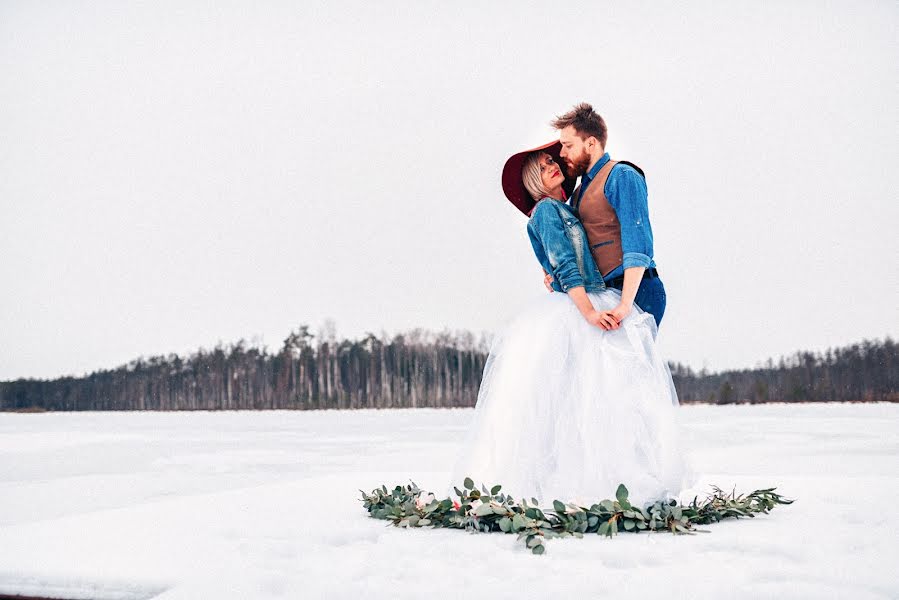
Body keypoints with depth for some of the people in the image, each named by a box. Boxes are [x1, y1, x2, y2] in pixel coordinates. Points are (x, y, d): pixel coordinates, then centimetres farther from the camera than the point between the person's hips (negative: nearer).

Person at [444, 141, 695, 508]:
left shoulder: (568, 210, 21)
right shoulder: (546, 211, -4)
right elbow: (565, 265, -14)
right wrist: (589, 311, -23)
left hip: (595, 305, 8)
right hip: (570, 312, -8)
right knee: (578, 400, -12)